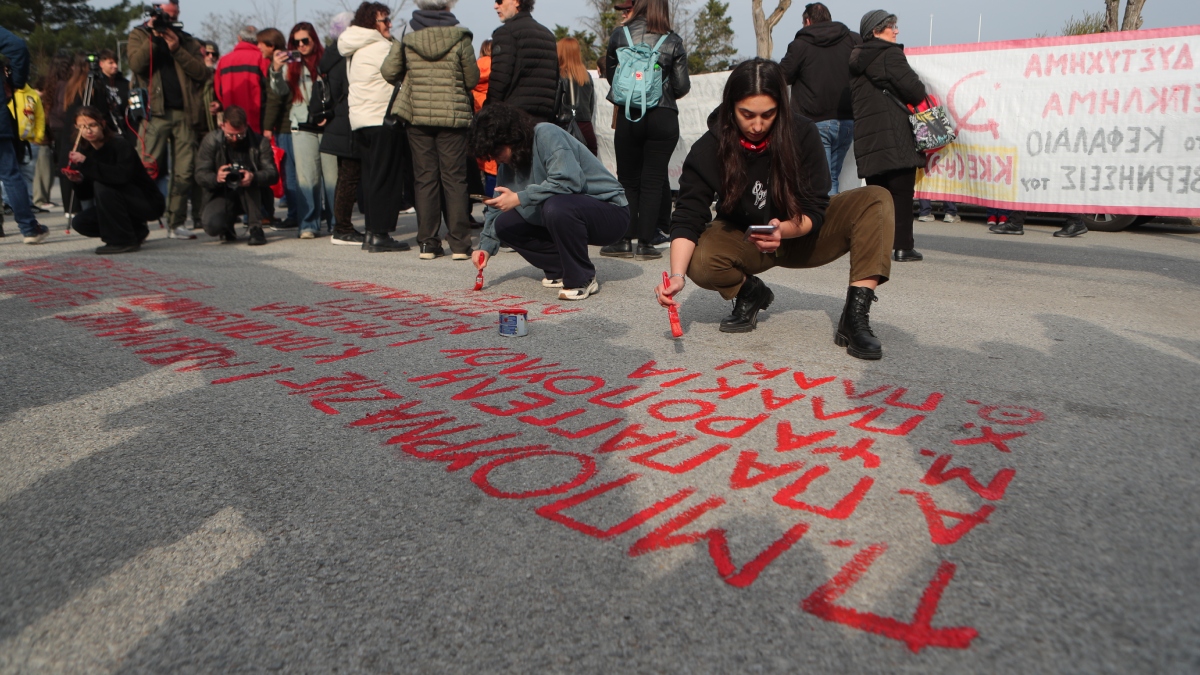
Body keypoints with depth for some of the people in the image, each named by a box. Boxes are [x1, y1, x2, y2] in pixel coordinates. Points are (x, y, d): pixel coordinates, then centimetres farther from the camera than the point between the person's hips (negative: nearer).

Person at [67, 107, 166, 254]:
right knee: (80, 223, -1)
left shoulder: (120, 145, -19)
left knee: (103, 186, -28)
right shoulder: (85, 150, 2)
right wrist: (79, 179, -15)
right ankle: (136, 231, 13)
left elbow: (122, 175, -38)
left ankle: (124, 241, -18)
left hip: (150, 203, -8)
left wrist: (86, 163, -35)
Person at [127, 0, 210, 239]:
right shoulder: (140, 35, 14)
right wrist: (154, 37, -7)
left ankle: (177, 223, 7)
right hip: (155, 111, -2)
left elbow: (201, 73, 2)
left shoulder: (187, 40, 18)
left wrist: (176, 49, -7)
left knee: (184, 172, 1)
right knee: (149, 169, -7)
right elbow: (136, 64, -6)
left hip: (184, 112, 2)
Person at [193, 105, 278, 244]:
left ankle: (256, 228, -24)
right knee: (211, 225, -30)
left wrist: (253, 177, -36)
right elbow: (200, 174, -9)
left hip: (252, 196, 0)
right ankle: (228, 221, 10)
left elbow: (273, 173, -14)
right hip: (222, 195, 0)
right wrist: (216, 178, -34)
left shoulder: (260, 142, -7)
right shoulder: (211, 141, -6)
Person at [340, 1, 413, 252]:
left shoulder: (354, 51, 18)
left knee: (371, 176, 11)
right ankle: (380, 234, -8)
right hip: (382, 120, -9)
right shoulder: (380, 47, -9)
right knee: (385, 178, -7)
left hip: (359, 119, 9)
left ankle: (371, 232, 13)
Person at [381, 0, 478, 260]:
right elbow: (472, 79, -1)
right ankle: (459, 244, -1)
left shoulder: (407, 41, 2)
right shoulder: (459, 39, -4)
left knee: (425, 178, 6)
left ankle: (428, 244, 6)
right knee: (454, 178, 1)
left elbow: (389, 72, 4)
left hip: (417, 115, 2)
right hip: (453, 116, -2)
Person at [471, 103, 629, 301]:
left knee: (556, 208, -38)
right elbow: (497, 207, 12)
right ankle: (561, 271, 5)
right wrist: (486, 247, 0)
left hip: (609, 212, -8)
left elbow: (569, 180, -32)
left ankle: (583, 279, -17)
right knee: (504, 224, -1)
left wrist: (519, 198, -28)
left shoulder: (547, 134, -19)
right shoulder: (509, 162, 5)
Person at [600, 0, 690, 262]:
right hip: (663, 118, -1)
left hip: (627, 116, 1)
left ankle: (625, 240, 7)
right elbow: (682, 87, -1)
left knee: (627, 179, 10)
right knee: (653, 181, 4)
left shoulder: (620, 35, 1)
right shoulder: (673, 42, -2)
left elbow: (609, 73, 11)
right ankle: (645, 242, 2)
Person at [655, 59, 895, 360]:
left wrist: (783, 230, -40)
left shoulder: (803, 134, -19)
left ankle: (855, 317, -30)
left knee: (877, 199, -22)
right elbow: (688, 217, -26)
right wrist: (678, 274, -43)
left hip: (802, 236, 1)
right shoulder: (709, 149, -20)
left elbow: (814, 212, -17)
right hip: (744, 242, -1)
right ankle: (750, 293, 2)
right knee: (698, 261, -33)